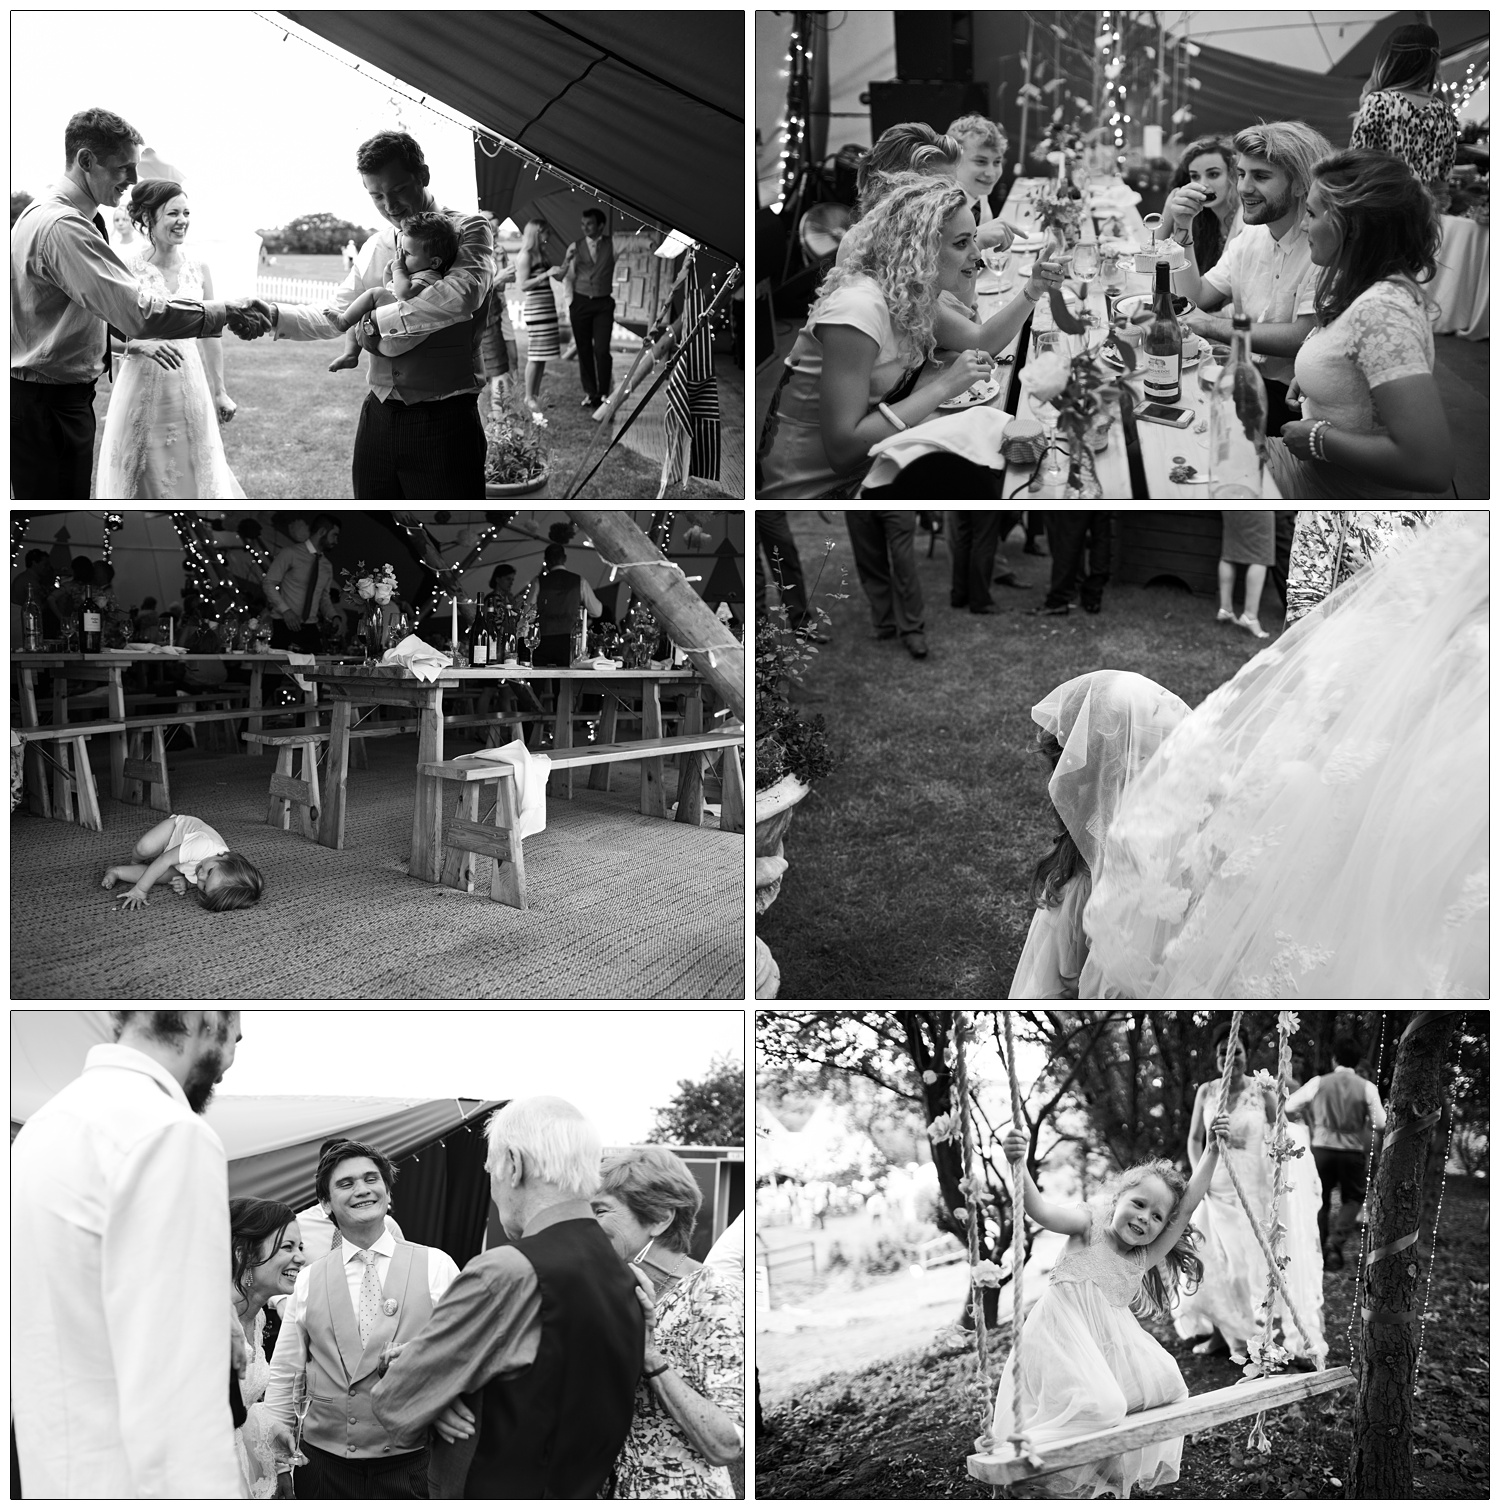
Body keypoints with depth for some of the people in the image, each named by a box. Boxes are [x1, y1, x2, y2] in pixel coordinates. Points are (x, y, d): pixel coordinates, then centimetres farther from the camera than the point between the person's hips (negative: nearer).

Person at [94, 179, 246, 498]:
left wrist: (219, 392, 11)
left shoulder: (199, 269, 4)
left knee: (193, 471, 6)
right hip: (142, 385, -3)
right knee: (141, 474, 4)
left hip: (190, 388, 3)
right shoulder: (128, 268, -7)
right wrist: (144, 343, -28)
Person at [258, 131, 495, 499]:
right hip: (379, 416, 6)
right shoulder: (375, 247, 14)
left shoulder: (467, 230, -5)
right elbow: (335, 316, 18)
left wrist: (379, 320, -18)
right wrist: (275, 316, 0)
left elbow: (463, 295, -25)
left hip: (443, 421, -6)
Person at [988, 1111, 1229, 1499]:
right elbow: (1041, 1211, -21)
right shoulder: (1090, 1224, -3)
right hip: (1063, 1334, -7)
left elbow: (1189, 1203, 5)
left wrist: (1213, 1150, -1)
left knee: (1164, 1384, -4)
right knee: (1097, 1406, -27)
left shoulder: (1147, 1256, 10)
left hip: (1110, 1340, 7)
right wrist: (1019, 1166, -39)